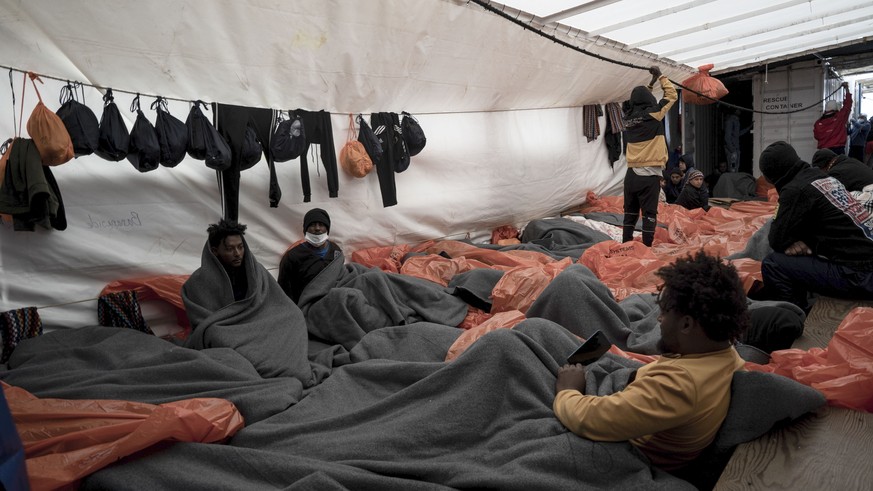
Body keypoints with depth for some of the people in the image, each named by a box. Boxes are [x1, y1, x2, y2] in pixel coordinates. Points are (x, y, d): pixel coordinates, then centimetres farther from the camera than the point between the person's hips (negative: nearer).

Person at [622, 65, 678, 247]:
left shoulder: (628, 117, 5)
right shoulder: (653, 114, -8)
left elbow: (639, 102, 26)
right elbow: (671, 95, 5)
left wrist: (651, 82, 33)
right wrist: (660, 76, 17)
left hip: (631, 174, 5)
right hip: (649, 175, -5)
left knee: (630, 212, 12)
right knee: (649, 213, 0)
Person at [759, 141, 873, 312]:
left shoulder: (795, 189, -15)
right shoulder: (824, 177, 12)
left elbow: (777, 240, -12)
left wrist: (796, 241, 7)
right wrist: (804, 241, 3)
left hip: (857, 276, -9)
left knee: (773, 264, -9)